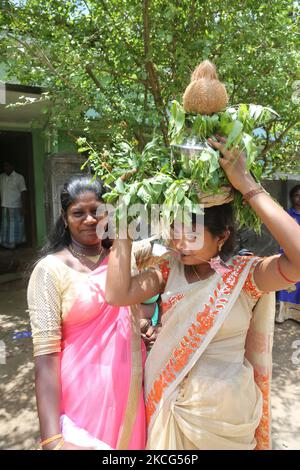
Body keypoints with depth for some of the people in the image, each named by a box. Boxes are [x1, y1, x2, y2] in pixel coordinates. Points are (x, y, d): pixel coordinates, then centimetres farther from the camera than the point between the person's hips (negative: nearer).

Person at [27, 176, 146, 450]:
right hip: (84, 391, -4)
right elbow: (45, 355, -18)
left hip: (130, 387, 5)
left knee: (130, 443, 22)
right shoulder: (51, 270, -14)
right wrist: (52, 439, -22)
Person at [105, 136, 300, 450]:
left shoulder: (246, 274, -17)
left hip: (223, 407, -2)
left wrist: (246, 185, -35)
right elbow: (117, 294, -21)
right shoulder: (169, 270, -7)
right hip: (166, 400, 3)